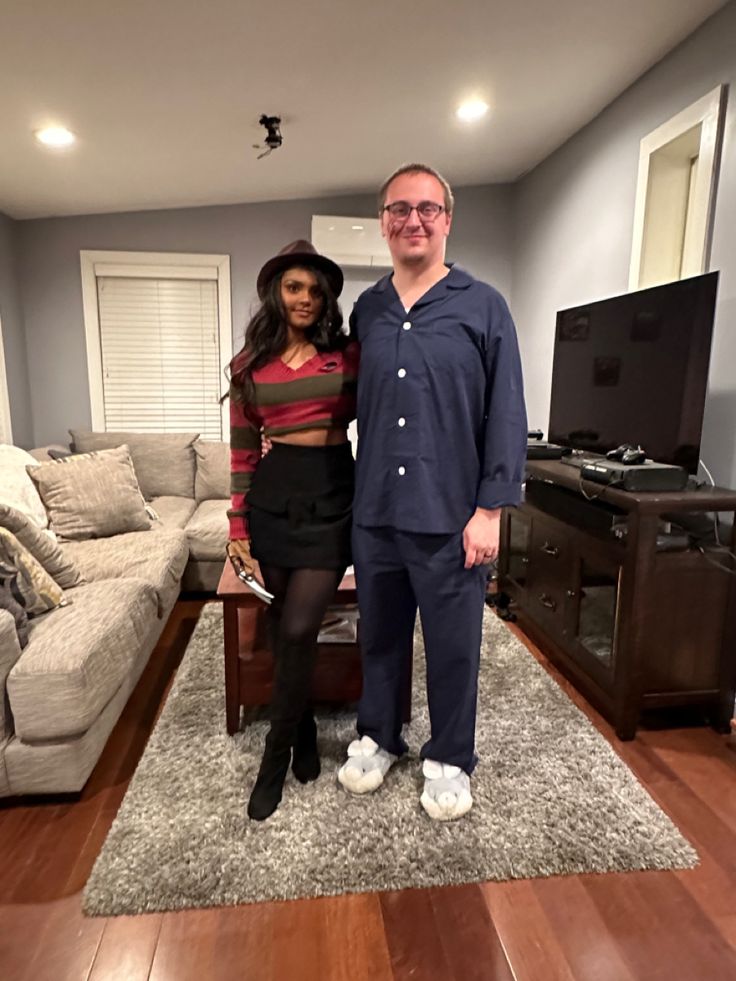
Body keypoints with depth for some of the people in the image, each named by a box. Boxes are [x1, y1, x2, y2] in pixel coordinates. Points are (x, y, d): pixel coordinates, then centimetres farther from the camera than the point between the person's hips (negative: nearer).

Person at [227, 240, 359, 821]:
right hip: (274, 495, 2)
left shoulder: (349, 354, 3)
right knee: (284, 628, 9)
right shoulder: (250, 366, 6)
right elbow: (242, 451, 6)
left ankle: (274, 760, 15)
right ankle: (304, 733, 34)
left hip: (333, 493, -1)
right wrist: (238, 527, 2)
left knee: (298, 629, -8)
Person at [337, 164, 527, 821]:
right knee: (380, 633, 17)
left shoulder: (483, 306, -1)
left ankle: (449, 760, 34)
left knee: (453, 644, 10)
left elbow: (507, 414, -5)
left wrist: (490, 509, -10)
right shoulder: (366, 311, 10)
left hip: (449, 515, -3)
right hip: (375, 511, 4)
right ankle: (378, 737, 40)